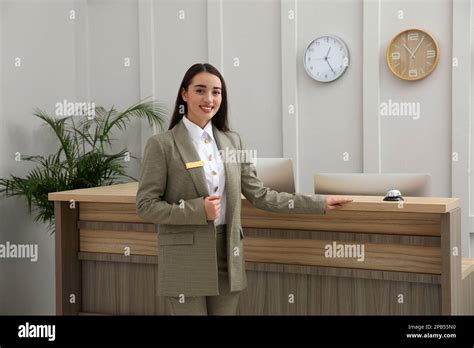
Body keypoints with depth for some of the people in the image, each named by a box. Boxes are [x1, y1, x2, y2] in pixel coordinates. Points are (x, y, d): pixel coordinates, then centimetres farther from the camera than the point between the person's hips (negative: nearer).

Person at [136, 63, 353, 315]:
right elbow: (145, 206, -8)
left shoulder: (232, 141, 7)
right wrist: (199, 210, -19)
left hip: (227, 255, 5)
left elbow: (259, 195, 8)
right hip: (186, 260, -4)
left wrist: (320, 203, 5)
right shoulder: (162, 144, -6)